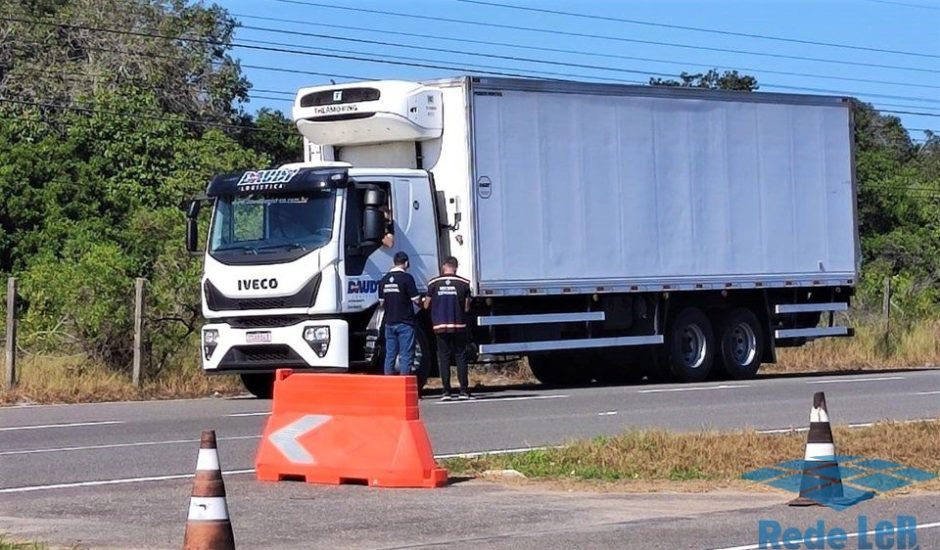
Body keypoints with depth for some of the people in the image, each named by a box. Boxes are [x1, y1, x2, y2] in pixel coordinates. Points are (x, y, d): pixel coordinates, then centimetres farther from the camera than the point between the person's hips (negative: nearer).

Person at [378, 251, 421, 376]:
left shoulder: (384, 279, 7)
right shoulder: (407, 278, -11)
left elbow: (381, 302, 13)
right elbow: (416, 299, -10)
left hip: (389, 322, 6)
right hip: (405, 322, -5)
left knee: (390, 355, 9)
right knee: (406, 355, -3)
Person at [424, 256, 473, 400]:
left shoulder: (434, 283, 0)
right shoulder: (463, 283, -1)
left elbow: (426, 305, 7)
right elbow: (467, 308, 0)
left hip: (440, 326, 0)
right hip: (458, 326, 0)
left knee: (443, 358, 4)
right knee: (461, 357, 5)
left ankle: (446, 391, 0)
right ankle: (464, 390, 0)